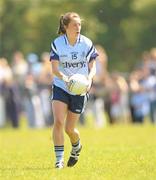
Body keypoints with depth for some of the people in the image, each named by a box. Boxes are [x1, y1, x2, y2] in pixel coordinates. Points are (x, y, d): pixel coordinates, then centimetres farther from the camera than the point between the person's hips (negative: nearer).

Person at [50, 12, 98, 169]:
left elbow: (92, 67, 3)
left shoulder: (87, 43, -3)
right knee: (58, 122, -18)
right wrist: (64, 78, -29)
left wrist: (89, 79, -18)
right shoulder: (57, 44, -7)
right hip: (60, 87, 0)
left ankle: (76, 147, 38)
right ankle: (59, 159, -9)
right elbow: (54, 69, -9)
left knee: (69, 129, 3)